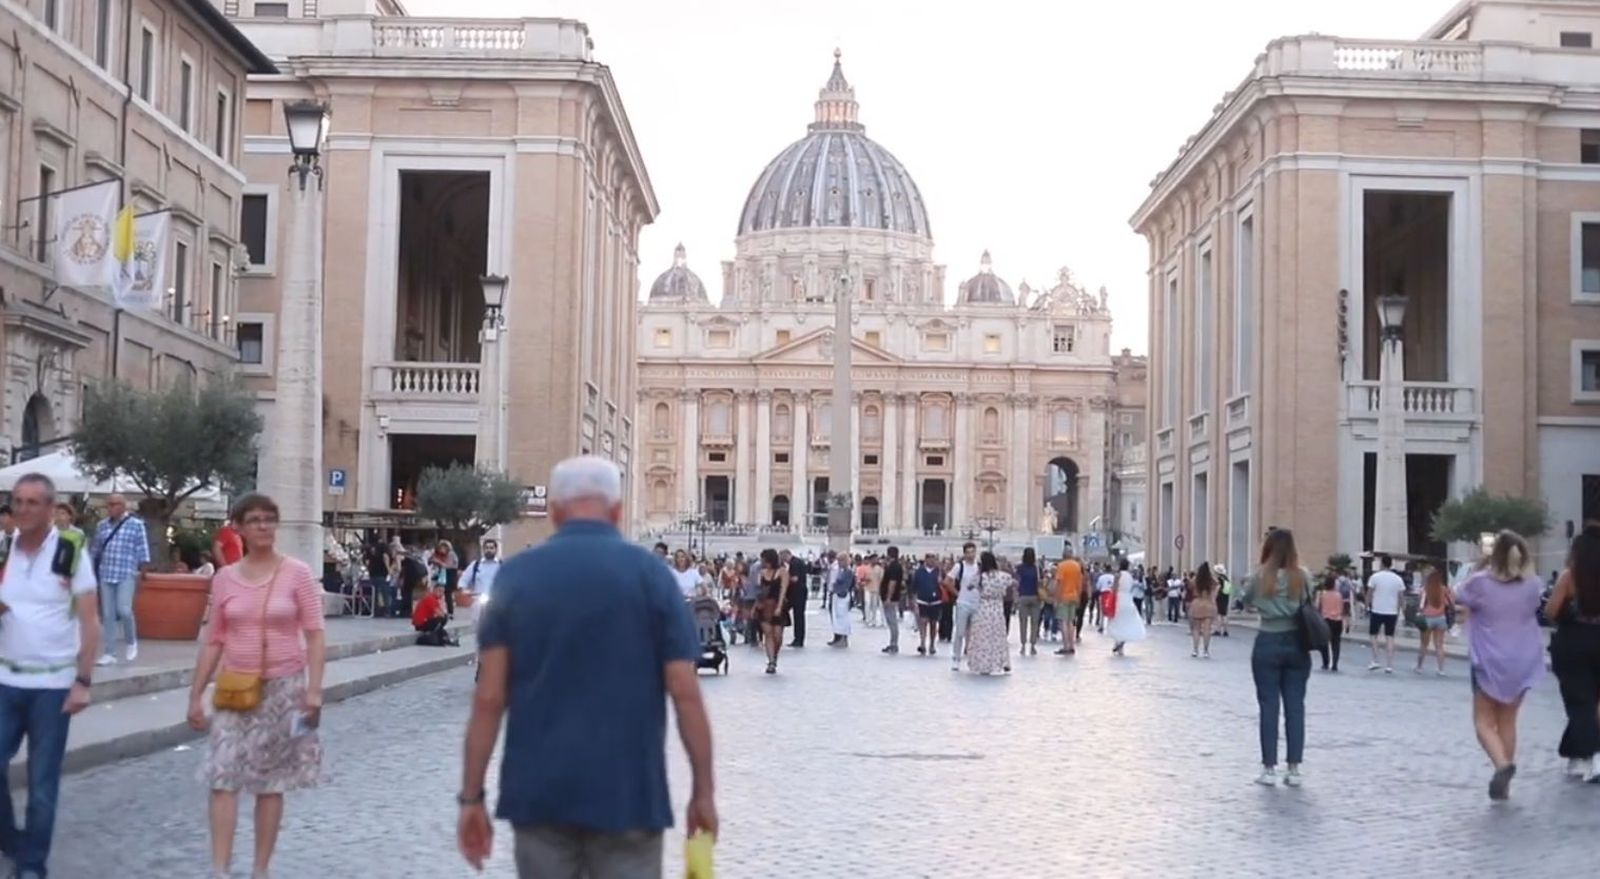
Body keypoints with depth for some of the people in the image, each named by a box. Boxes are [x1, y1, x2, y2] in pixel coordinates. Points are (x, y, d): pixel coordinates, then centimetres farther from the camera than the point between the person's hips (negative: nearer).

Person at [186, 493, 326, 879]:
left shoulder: (297, 573, -4)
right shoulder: (224, 578, 3)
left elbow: (314, 635, -5)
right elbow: (213, 641, 7)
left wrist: (314, 689, -13)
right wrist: (195, 695, 6)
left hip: (283, 688, -2)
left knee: (271, 782, 6)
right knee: (222, 777, -8)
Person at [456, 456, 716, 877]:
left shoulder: (516, 575, 1)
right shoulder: (650, 574, -3)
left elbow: (489, 699, -3)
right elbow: (685, 694, -6)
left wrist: (471, 796, 2)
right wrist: (703, 790, 2)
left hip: (538, 792, 2)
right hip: (627, 793, -2)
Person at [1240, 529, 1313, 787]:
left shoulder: (1259, 577, -9)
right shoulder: (1303, 576, -5)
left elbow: (1247, 602, 6)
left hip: (1268, 644, -2)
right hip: (1297, 643, 2)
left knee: (1269, 706, 4)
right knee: (1295, 706, 6)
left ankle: (1269, 768, 5)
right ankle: (1293, 769, 7)